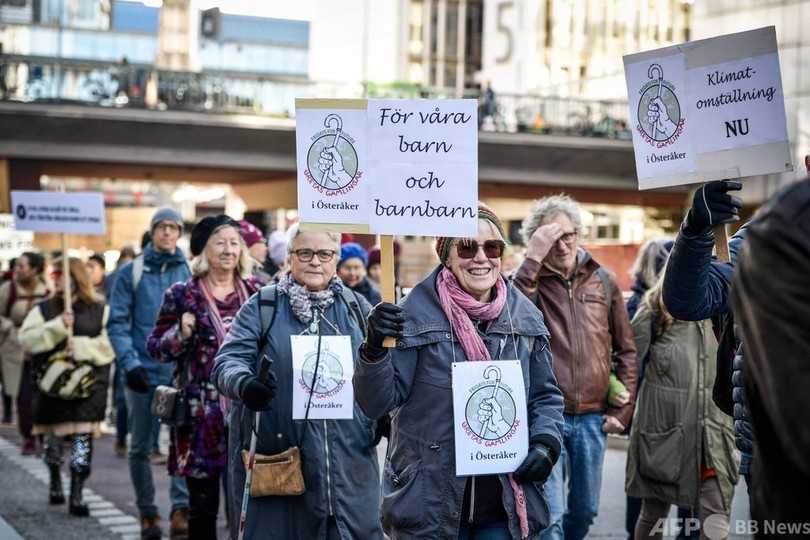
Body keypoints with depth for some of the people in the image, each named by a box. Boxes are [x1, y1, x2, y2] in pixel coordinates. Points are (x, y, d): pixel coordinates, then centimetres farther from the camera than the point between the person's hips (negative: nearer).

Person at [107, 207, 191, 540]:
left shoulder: (189, 272, 5)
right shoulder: (132, 272, 2)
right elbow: (117, 322, -2)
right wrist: (129, 363, -14)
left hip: (180, 374, 0)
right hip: (142, 373, 0)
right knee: (140, 447, 8)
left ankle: (181, 509, -7)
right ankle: (147, 512, 19)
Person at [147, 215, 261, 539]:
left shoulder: (255, 290, 8)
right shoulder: (182, 295, -2)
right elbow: (155, 347, 0)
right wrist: (181, 334, -17)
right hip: (202, 415, -3)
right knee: (203, 507, 5)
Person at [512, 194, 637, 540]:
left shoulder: (604, 280, 7)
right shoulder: (530, 280, -2)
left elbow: (626, 349, 12)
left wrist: (624, 408, 6)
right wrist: (534, 257, -23)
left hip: (593, 418, 4)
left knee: (585, 509, 16)